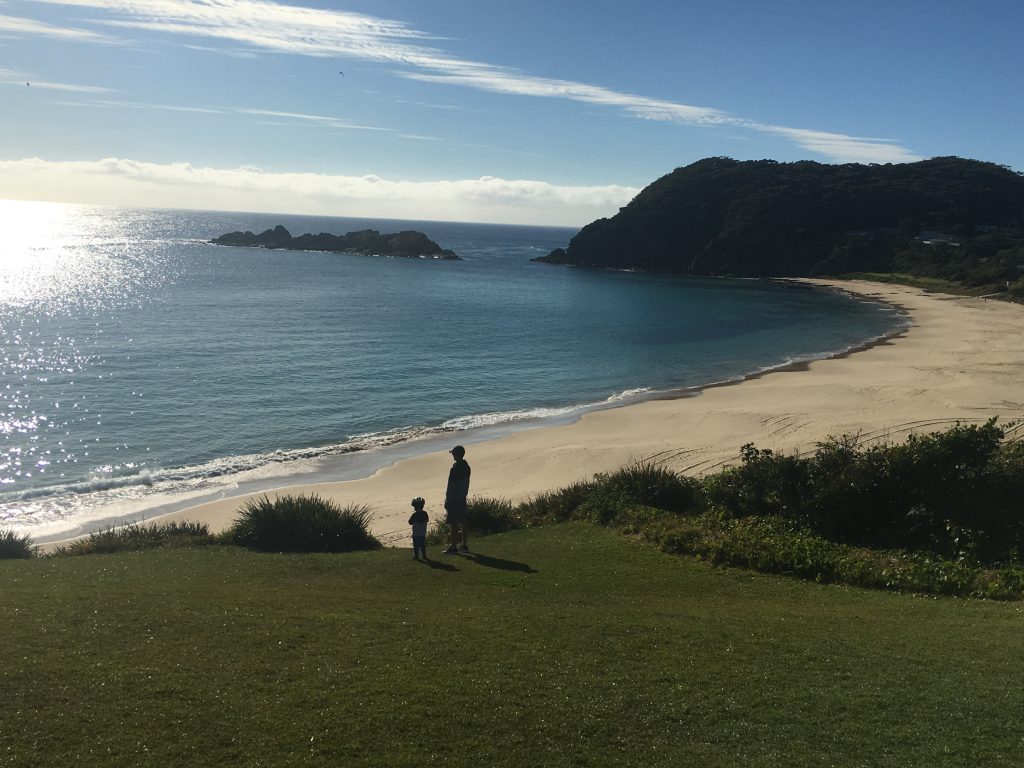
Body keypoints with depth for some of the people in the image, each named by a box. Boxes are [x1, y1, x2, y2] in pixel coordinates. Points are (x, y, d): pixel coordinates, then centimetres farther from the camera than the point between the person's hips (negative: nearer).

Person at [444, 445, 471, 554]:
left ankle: (453, 547, -1)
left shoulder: (455, 469, -20)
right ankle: (464, 545, 20)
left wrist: (447, 500, -12)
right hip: (462, 498, 8)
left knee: (453, 524, -3)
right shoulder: (466, 467, 6)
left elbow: (451, 486, -18)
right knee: (463, 521, 14)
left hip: (454, 499, -8)